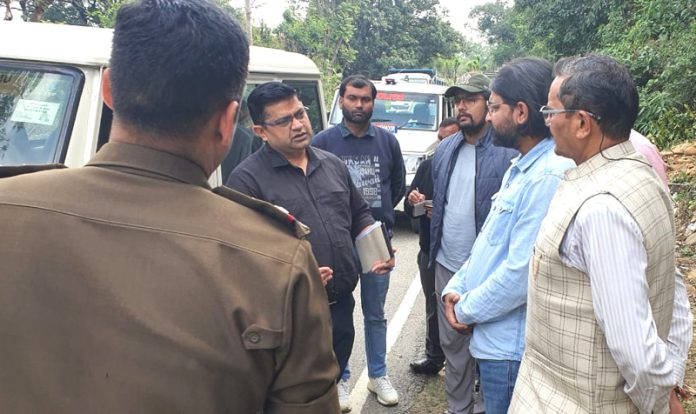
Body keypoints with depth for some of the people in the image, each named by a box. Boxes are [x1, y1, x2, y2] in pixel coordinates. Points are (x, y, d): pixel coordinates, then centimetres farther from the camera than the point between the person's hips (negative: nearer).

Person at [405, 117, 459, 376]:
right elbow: (409, 209, 10)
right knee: (433, 308, 18)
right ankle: (434, 357, 35)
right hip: (429, 251, 6)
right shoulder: (427, 166, 7)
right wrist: (413, 201, -11)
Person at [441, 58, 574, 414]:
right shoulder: (520, 167, 10)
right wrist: (456, 287, 2)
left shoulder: (550, 176, -23)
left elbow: (523, 271, -26)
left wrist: (466, 310, -12)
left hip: (510, 345, -9)